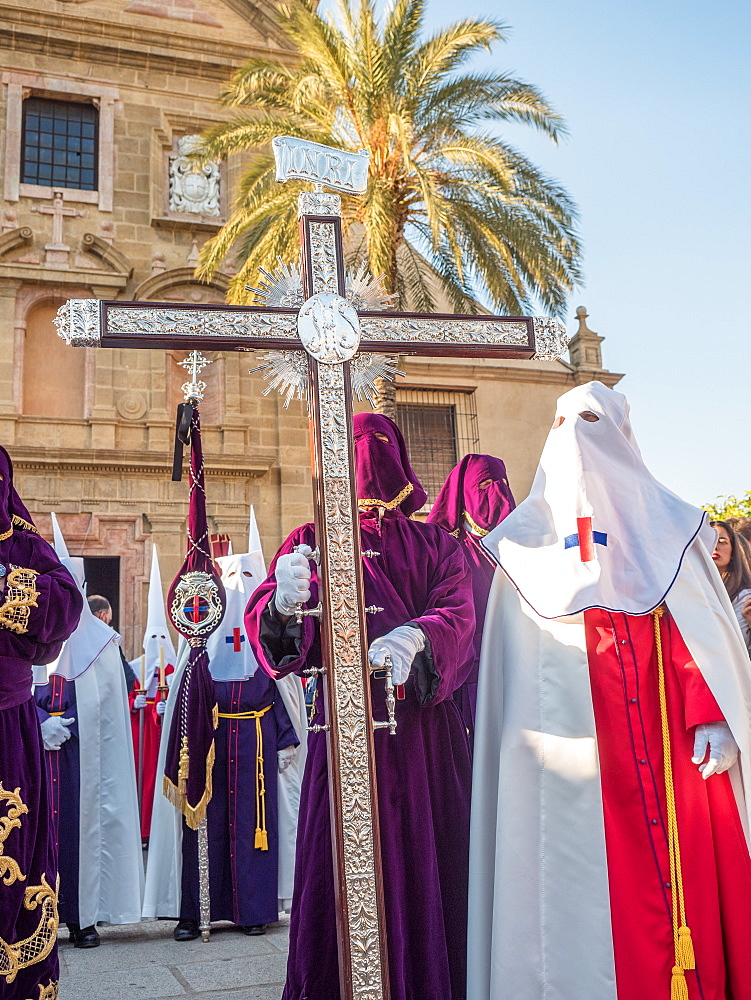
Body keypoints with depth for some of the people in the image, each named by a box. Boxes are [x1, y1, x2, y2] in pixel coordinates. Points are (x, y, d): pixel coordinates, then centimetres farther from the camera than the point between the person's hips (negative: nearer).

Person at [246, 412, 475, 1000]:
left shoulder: (435, 544, 14)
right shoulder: (310, 543, 12)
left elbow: (458, 609, -5)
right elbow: (265, 625, -3)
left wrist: (413, 637, -27)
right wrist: (284, 600, -28)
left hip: (427, 729, 1)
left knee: (428, 865, 3)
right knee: (343, 869, -3)